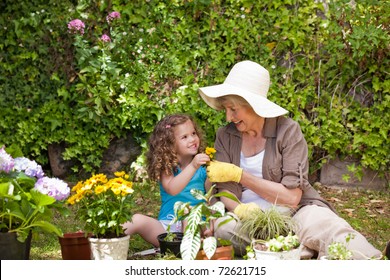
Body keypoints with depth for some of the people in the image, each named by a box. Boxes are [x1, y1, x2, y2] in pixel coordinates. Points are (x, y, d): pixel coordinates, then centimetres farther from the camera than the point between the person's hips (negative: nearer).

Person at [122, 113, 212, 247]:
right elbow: (171, 189, -19)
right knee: (138, 220, -25)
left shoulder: (202, 167, 10)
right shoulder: (167, 167, 3)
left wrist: (211, 176, -11)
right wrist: (193, 167, -27)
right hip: (167, 226, 0)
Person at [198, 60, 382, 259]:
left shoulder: (287, 131, -5)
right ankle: (302, 251, -36)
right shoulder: (225, 136, 6)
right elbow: (226, 192, -1)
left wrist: (239, 174, -14)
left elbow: (292, 196, -12)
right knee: (221, 227, -35)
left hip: (296, 211, -3)